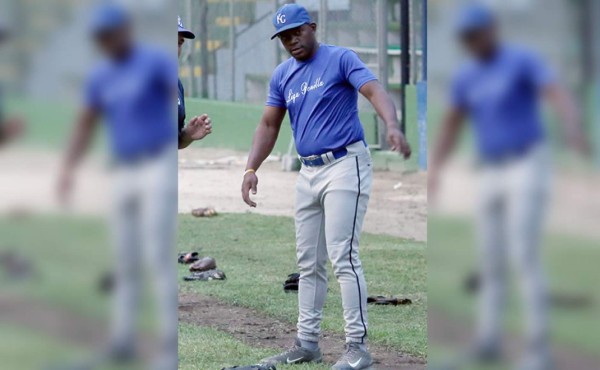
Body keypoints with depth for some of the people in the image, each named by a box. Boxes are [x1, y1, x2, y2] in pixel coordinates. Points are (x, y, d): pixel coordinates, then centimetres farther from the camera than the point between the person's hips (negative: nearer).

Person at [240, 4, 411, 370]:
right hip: (309, 172, 7)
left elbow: (375, 91, -21)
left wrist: (393, 126, -41)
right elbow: (269, 125, 15)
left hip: (346, 165, -7)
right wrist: (252, 169, 2)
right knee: (309, 262, 11)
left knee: (343, 257, -14)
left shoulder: (341, 59, -7)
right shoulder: (283, 75, 12)